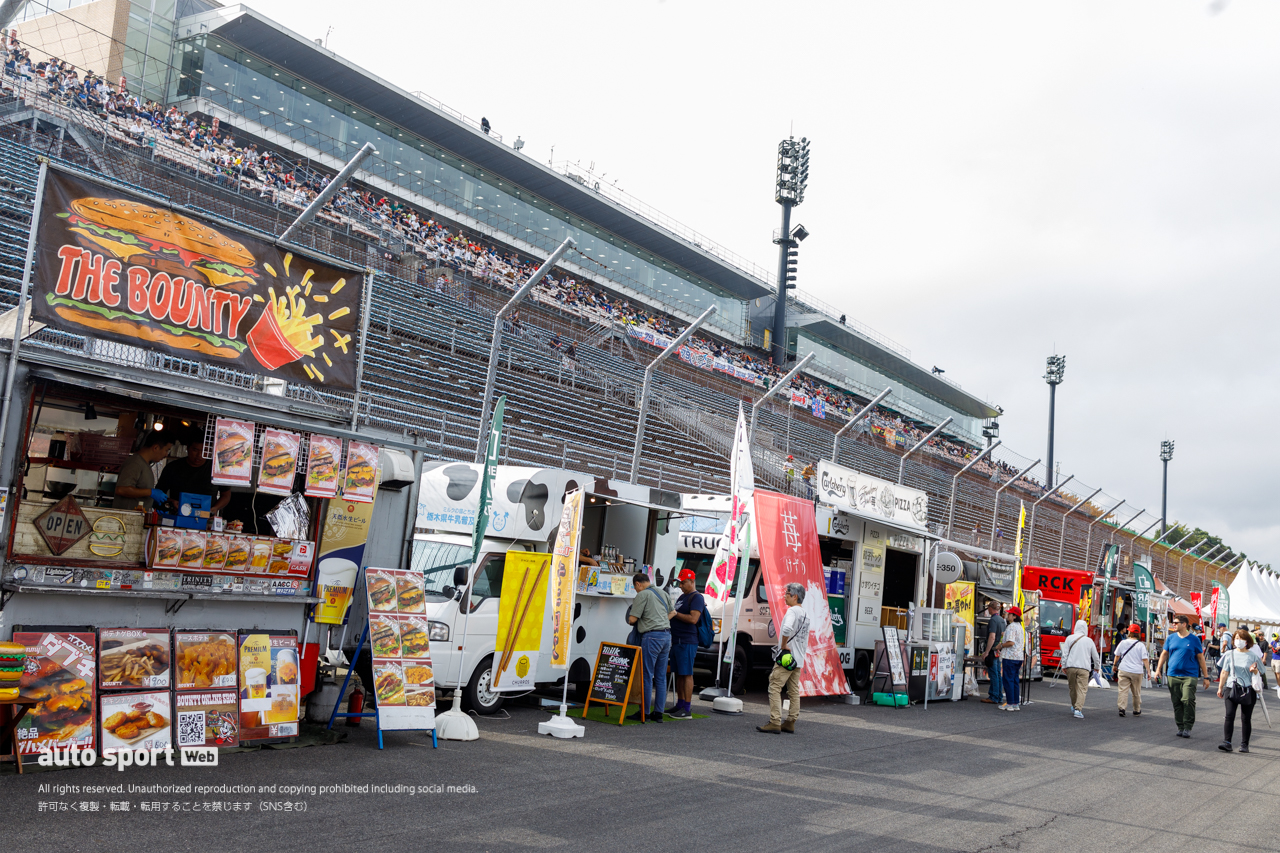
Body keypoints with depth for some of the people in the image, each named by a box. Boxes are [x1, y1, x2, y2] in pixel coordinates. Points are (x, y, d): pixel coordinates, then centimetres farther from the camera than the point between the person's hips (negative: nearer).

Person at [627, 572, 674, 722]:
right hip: (666, 635, 8)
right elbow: (672, 612, 28)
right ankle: (658, 712, 11)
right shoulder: (662, 593, 17)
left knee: (647, 675, -2)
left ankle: (644, 712, 0)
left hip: (651, 636, -8)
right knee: (661, 677, 9)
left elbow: (632, 619, -9)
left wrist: (632, 613, 12)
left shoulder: (643, 595, -6)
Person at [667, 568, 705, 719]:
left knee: (686, 674, -8)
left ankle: (687, 709, -7)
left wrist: (675, 614, -15)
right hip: (677, 641, 10)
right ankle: (680, 704, 20)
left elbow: (693, 619, -21)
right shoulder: (682, 596, 20)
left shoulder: (697, 598, -9)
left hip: (687, 642, -10)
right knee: (678, 673, 13)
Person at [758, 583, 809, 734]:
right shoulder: (805, 614, 17)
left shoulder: (792, 611, -12)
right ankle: (790, 723, 13)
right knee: (794, 692, 10)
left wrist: (783, 645, -20)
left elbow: (787, 628, -32)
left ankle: (775, 723, -13)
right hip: (799, 660, 9)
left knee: (775, 688, -8)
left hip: (785, 658, -9)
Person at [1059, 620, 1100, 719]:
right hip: (1084, 668, -1)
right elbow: (1096, 656, 15)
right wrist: (1097, 667, 31)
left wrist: (1063, 666, 8)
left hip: (1070, 666, 1)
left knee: (1072, 688, 15)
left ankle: (1074, 706, 29)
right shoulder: (1089, 641, 6)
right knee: (1082, 689, -4)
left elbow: (1065, 654, 1)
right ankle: (1078, 710, -15)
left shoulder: (1069, 638, 4)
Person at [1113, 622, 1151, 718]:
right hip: (1137, 672, 0)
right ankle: (1137, 711, 21)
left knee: (1123, 690, -4)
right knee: (1136, 692, 12)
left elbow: (1117, 656, 12)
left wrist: (1115, 665, 28)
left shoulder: (1123, 643, 2)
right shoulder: (1141, 645, -4)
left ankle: (1121, 708, -18)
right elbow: (1145, 659, -9)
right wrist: (1148, 671, -5)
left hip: (1123, 670, 0)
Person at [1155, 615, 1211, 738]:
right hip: (1173, 675, 3)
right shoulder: (1170, 638, 11)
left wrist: (1206, 677, 5)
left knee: (1188, 700, -15)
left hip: (1189, 675, -3)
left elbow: (1201, 658, 6)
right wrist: (1158, 669, 8)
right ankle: (1180, 727, 13)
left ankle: (1188, 727, -4)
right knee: (1176, 702, 3)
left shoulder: (1194, 639, 3)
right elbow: (1164, 654, 17)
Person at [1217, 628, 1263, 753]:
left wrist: (1254, 670, -15)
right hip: (1231, 689, 1)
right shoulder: (1229, 655, 8)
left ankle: (1244, 744, 14)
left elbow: (1259, 674, 7)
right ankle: (1227, 742, -13)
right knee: (1229, 716, -9)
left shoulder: (1253, 656, 3)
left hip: (1248, 691, -1)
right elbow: (1224, 673, 11)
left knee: (1246, 718, 4)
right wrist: (1220, 688, 10)